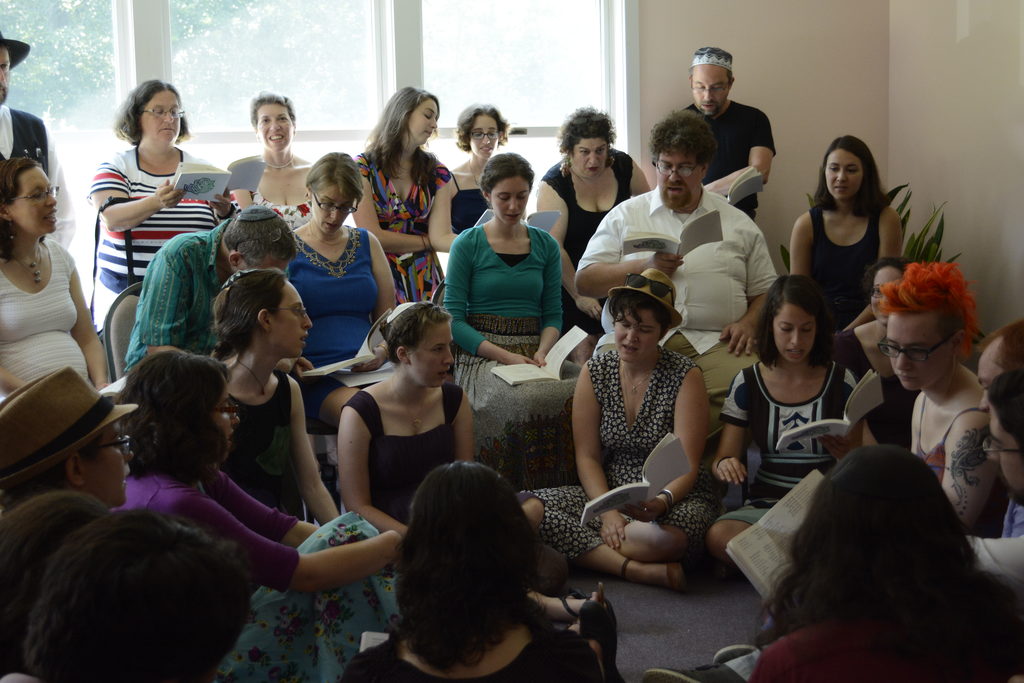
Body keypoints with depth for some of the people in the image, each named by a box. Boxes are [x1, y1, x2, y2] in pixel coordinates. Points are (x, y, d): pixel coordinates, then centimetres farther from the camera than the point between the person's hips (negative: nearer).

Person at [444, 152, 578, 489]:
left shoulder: (546, 245, 15)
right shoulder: (467, 244, 4)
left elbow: (553, 313, 16)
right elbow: (454, 319, -1)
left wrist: (542, 353, -6)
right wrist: (506, 356, -13)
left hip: (532, 352, 3)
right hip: (480, 356, -3)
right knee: (525, 401, -36)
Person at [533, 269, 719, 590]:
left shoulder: (685, 376, -6)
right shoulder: (595, 372, 4)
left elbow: (687, 466, -12)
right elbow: (587, 456, 2)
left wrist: (661, 502, -33)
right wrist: (608, 511, -15)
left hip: (675, 497, -3)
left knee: (664, 537, -41)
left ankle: (582, 547, -14)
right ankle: (639, 570, -26)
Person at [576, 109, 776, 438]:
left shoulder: (738, 223, 22)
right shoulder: (625, 216, 19)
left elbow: (765, 291, 22)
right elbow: (585, 281, 11)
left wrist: (748, 322, 0)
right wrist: (645, 266, -2)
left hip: (715, 343, 1)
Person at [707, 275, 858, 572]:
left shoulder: (841, 382, 5)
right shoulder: (747, 383, 6)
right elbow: (721, 460, 6)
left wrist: (847, 455, -17)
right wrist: (724, 466, -20)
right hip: (766, 505, 1)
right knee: (719, 536, -34)